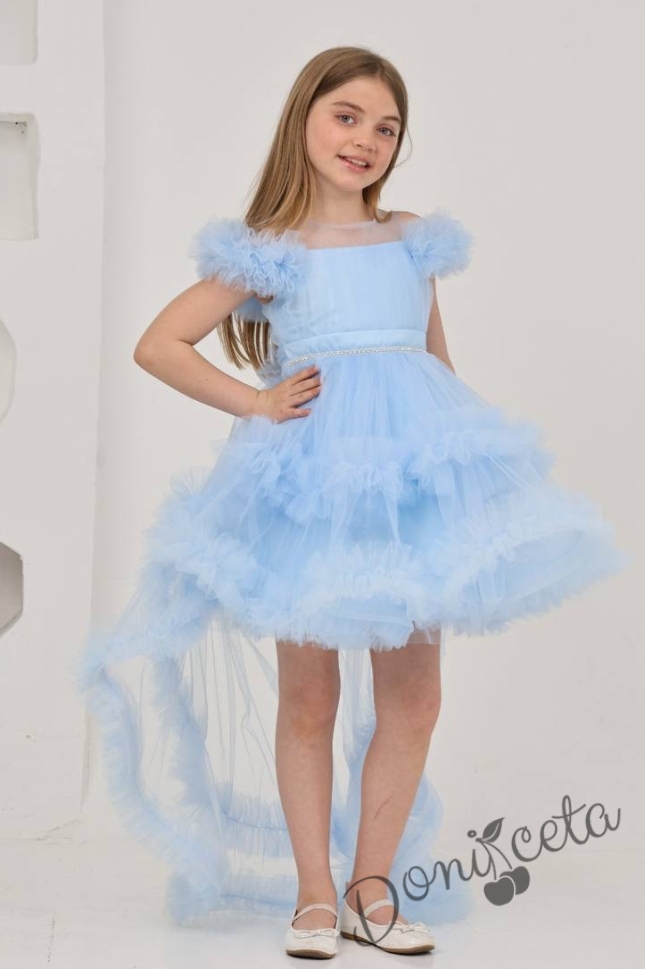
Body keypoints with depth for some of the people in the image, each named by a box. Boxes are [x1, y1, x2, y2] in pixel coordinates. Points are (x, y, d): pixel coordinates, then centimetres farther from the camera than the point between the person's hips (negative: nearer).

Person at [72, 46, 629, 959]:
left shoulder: (413, 241, 12)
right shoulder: (268, 254, 2)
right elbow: (158, 345, 1)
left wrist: (462, 471, 12)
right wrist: (254, 403, -6)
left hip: (413, 473, 3)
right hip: (311, 483, -3)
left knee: (412, 693, 4)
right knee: (309, 697, 4)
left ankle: (373, 884, 16)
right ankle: (313, 893, 14)